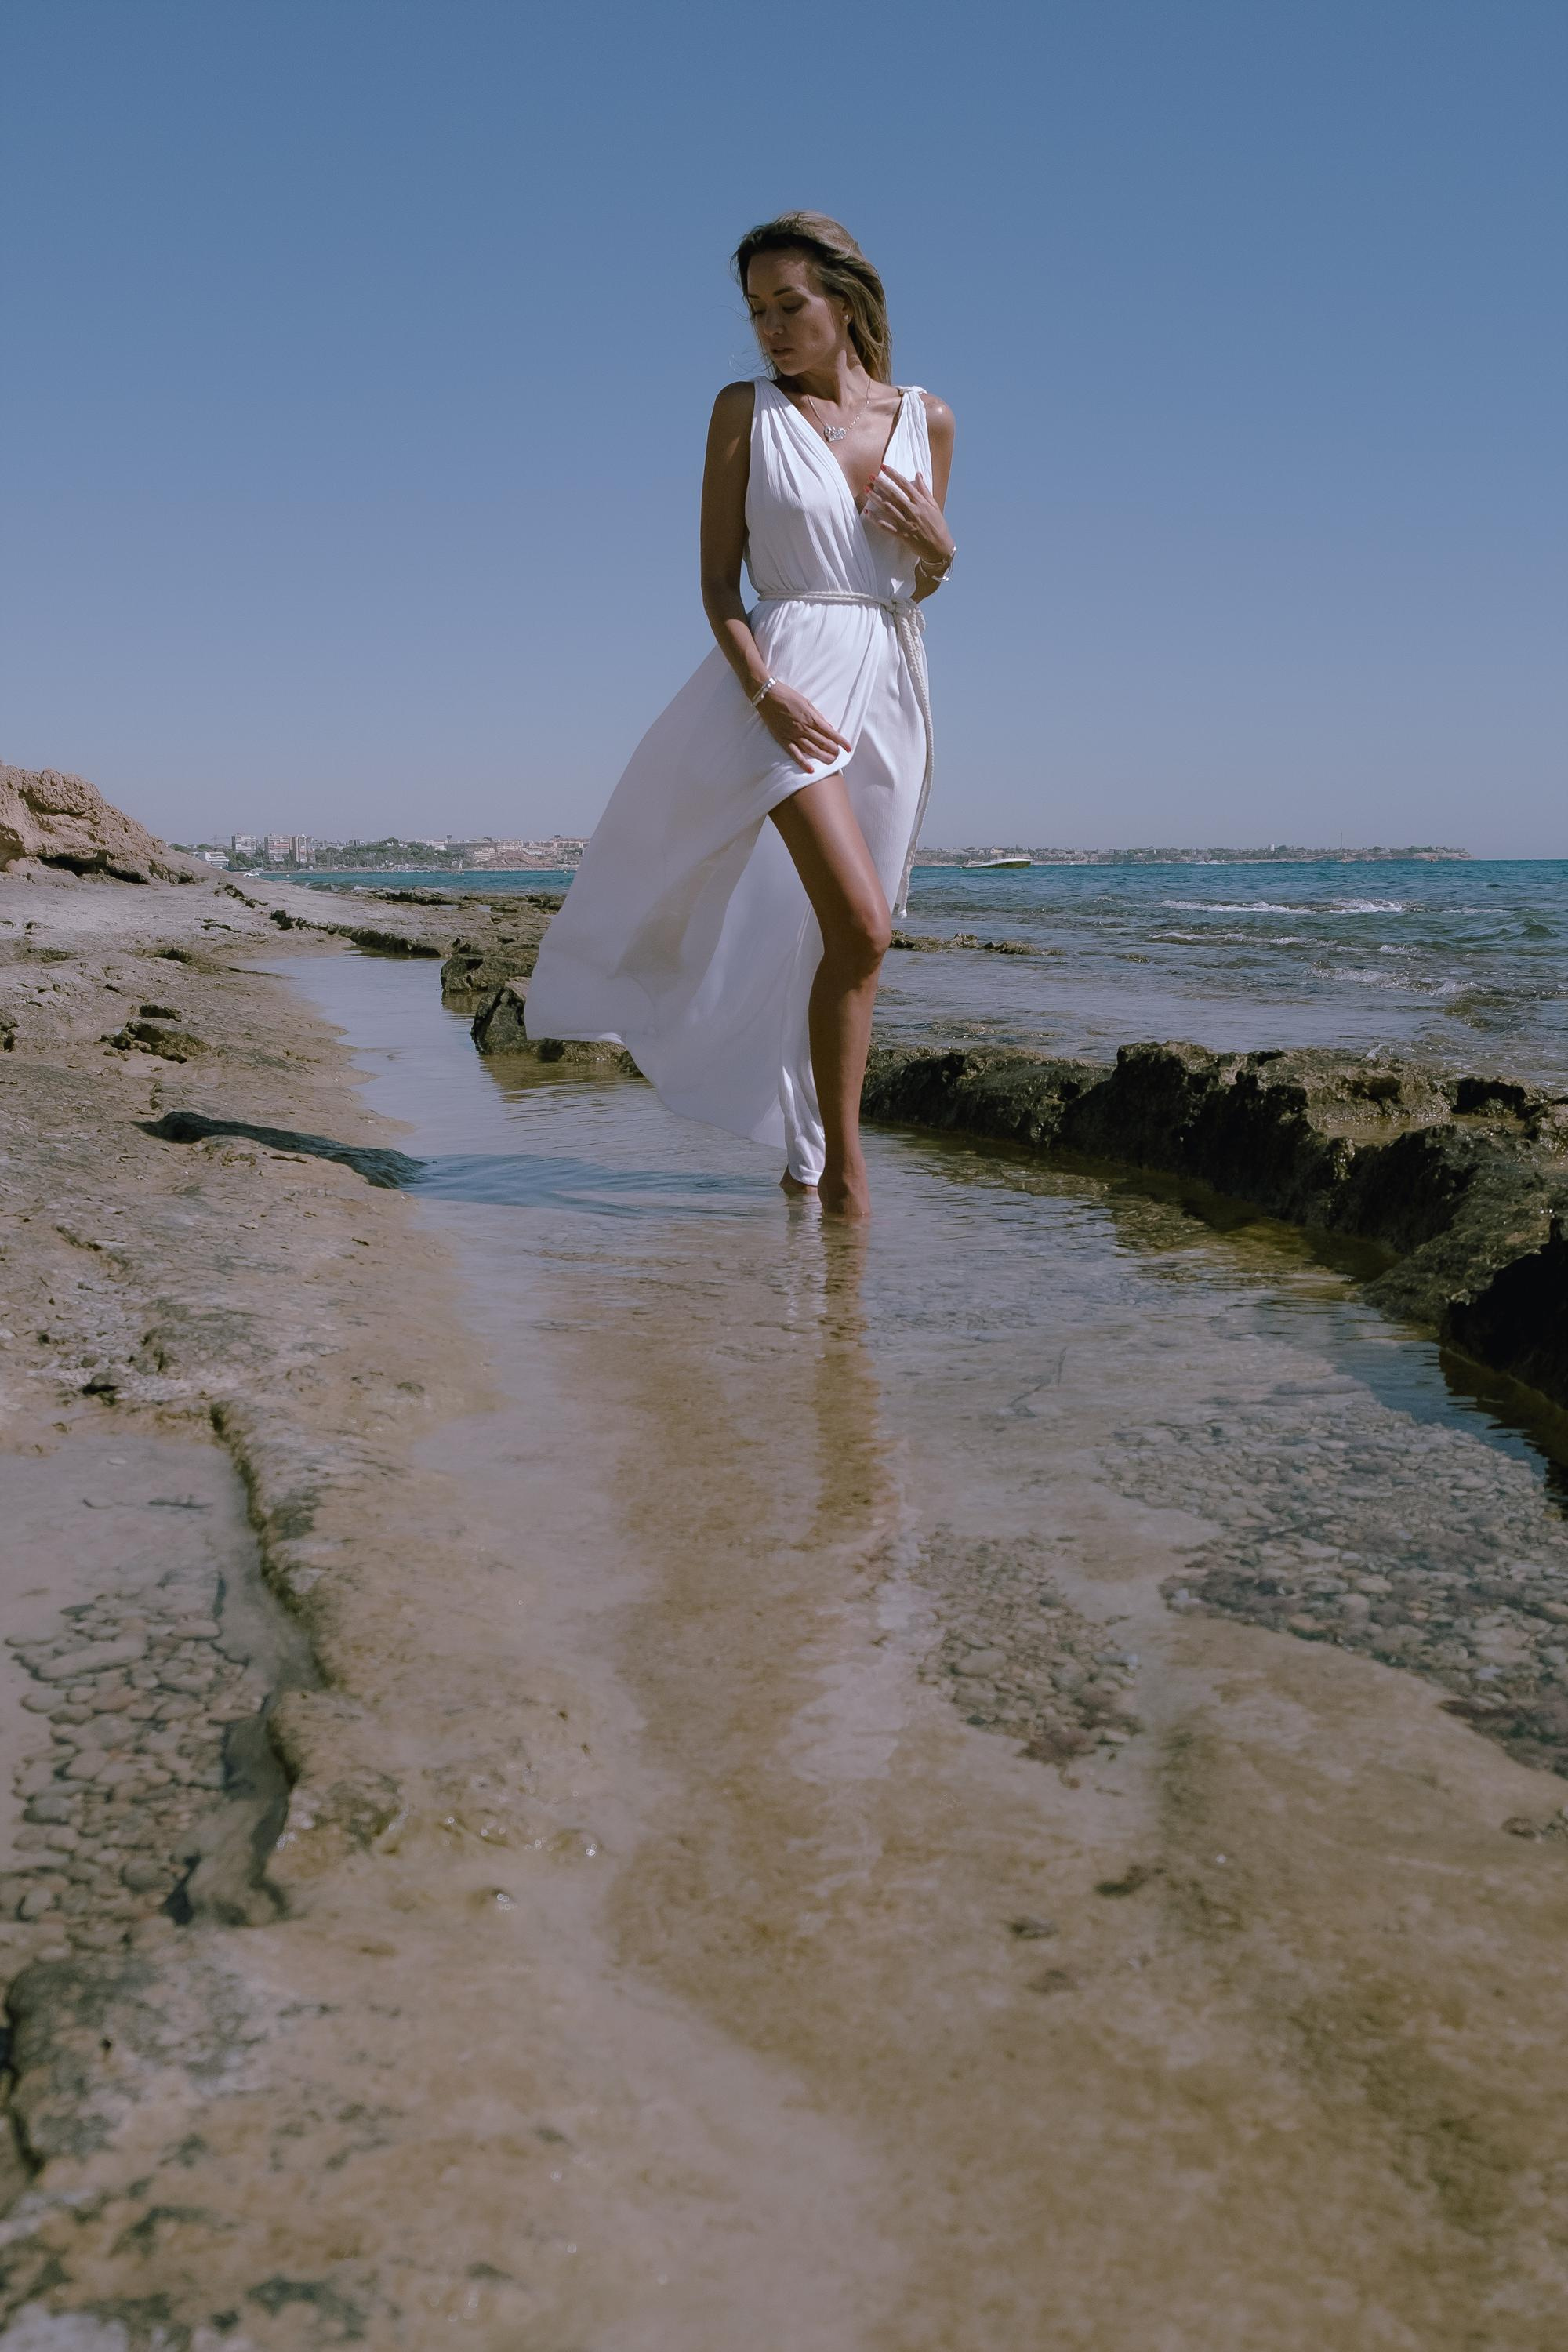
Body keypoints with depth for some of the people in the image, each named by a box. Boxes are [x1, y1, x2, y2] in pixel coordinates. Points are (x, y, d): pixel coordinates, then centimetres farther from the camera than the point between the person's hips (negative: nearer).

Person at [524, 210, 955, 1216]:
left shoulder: (927, 419, 10)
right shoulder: (746, 411, 2)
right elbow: (718, 579, -1)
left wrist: (938, 549, -5)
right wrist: (764, 689, -16)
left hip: (893, 682, 4)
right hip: (791, 676, -4)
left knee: (849, 944, 7)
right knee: (859, 927, -20)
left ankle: (807, 1157, 21)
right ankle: (844, 1167, -8)